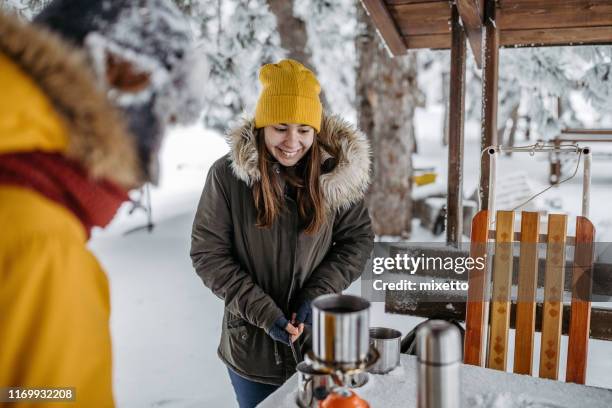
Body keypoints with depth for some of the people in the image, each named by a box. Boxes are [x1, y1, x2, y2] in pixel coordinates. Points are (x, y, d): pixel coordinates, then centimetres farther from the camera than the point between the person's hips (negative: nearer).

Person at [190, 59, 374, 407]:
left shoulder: (336, 172, -8)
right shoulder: (227, 175, -13)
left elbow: (359, 239, -1)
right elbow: (208, 253, -9)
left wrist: (316, 295, -13)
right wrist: (263, 312, -16)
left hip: (320, 339, 1)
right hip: (251, 344, -1)